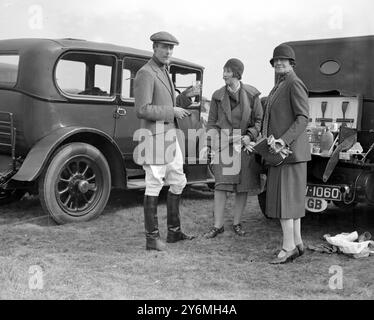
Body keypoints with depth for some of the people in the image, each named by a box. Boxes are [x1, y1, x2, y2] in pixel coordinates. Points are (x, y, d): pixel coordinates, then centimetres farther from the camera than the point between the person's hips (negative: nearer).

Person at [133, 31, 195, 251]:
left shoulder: (165, 72, 18)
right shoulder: (146, 73, -13)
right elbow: (142, 109, -22)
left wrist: (184, 97, 12)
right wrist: (172, 111, -16)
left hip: (170, 136, 10)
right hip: (154, 136, -10)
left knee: (178, 182, 15)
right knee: (154, 186, -4)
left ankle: (174, 231, 27)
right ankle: (152, 237, 5)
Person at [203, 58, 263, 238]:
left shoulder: (251, 94, 0)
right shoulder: (218, 95, 4)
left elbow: (259, 119, 3)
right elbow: (211, 122, 8)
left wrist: (250, 136, -13)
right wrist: (212, 143, -3)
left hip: (245, 144, 0)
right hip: (224, 143, 0)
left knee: (243, 185, 4)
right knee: (221, 184, -5)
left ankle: (237, 223, 17)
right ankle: (218, 225, 2)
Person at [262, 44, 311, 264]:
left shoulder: (295, 84, -10)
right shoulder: (278, 87, 19)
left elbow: (303, 118, -19)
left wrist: (283, 141, -27)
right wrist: (271, 141, 11)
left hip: (290, 151, -10)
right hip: (279, 150, 10)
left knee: (283, 198, -10)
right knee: (292, 198, 11)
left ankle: (288, 248, -5)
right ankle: (297, 243, 18)